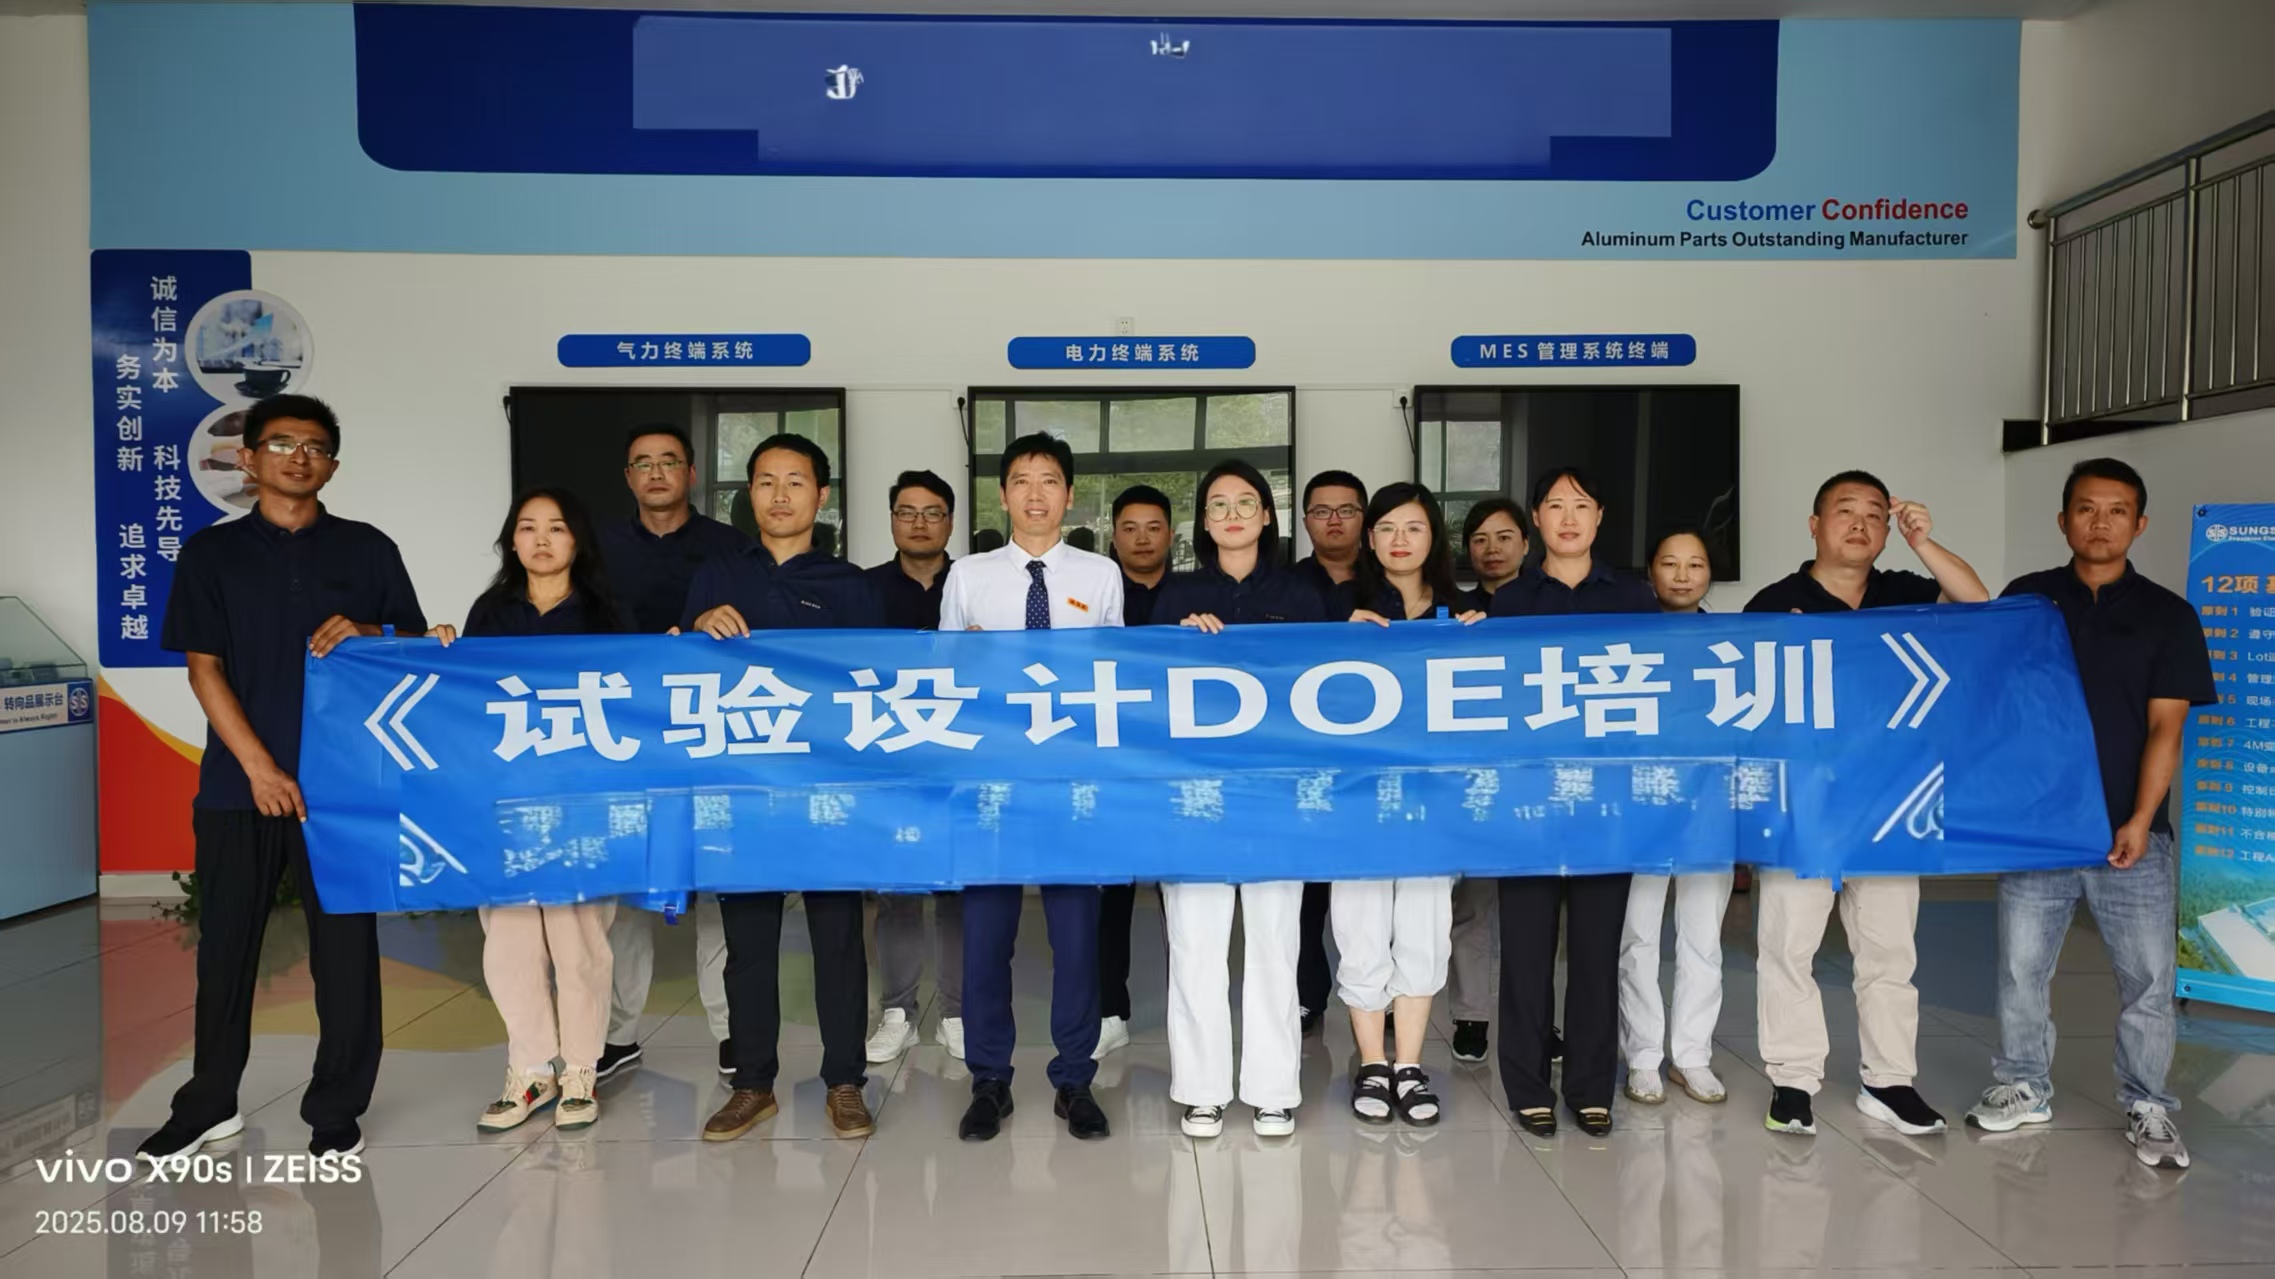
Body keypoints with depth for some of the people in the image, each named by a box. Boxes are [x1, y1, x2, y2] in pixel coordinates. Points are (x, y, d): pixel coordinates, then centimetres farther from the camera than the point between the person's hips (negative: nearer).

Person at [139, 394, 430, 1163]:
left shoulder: (367, 549, 8)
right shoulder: (211, 552, 7)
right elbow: (203, 668, 2)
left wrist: (364, 634, -13)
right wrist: (260, 768, -8)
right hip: (239, 782, 1)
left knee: (345, 947, 2)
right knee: (226, 944, 9)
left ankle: (337, 1112, 13)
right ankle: (210, 1104, 26)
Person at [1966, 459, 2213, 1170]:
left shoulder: (2167, 616, 3)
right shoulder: (2026, 600, 6)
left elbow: (2165, 727, -3)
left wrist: (2141, 820, -10)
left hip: (2128, 833, -1)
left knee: (2148, 977, 3)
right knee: (2020, 967, 8)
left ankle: (2147, 1106, 20)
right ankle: (2024, 1089, 24)